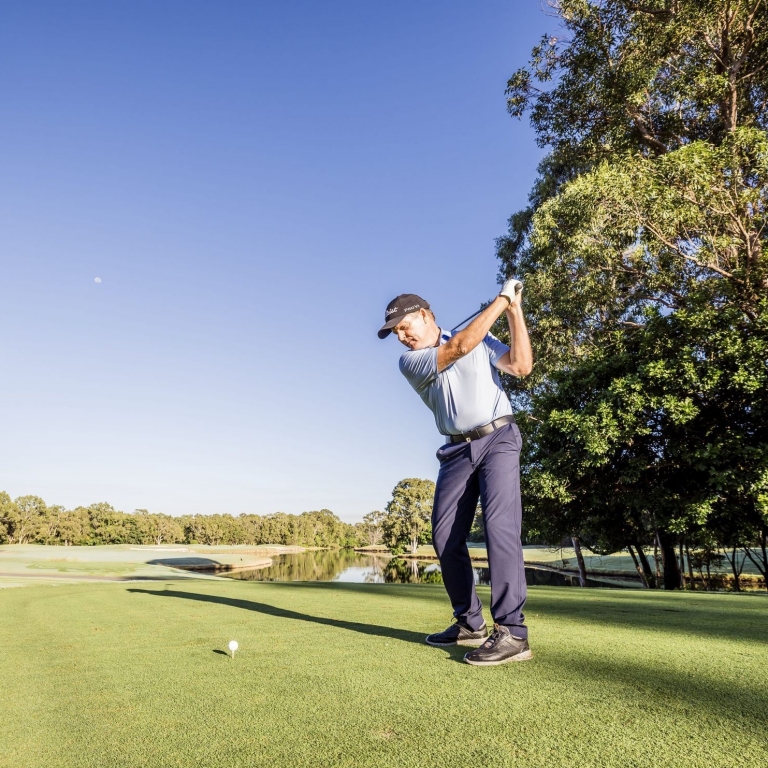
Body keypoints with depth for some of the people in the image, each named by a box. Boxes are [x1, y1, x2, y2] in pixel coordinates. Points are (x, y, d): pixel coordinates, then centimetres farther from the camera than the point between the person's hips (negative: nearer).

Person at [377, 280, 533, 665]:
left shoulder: (481, 339, 8)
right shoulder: (409, 362, 2)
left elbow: (521, 365, -4)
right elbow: (459, 348, -13)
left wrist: (514, 310, -7)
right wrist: (500, 300, -7)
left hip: (498, 439, -3)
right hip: (457, 450, 3)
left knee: (499, 525, -18)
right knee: (445, 537, 1)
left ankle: (512, 632, -14)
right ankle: (469, 623, 16)